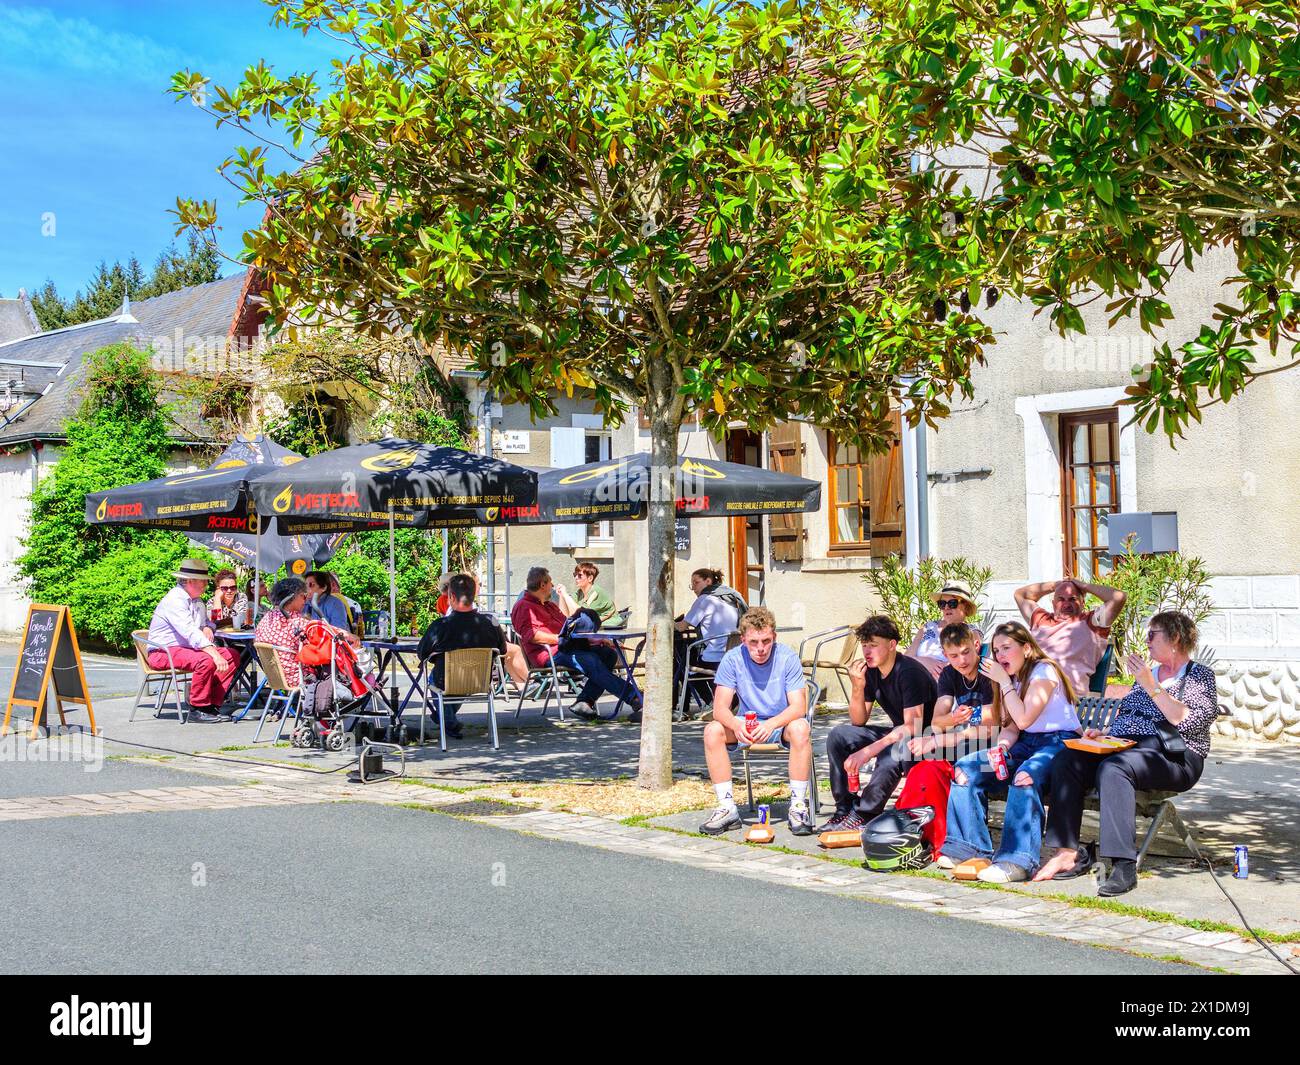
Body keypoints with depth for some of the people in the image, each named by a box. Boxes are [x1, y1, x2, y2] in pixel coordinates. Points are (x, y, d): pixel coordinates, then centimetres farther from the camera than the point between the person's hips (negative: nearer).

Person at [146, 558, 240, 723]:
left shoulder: (197, 601, 15)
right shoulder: (175, 600, -17)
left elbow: (206, 621, 32)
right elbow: (190, 632, -30)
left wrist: (207, 627, 5)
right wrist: (215, 654, -38)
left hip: (185, 648, 10)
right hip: (163, 652, -10)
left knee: (232, 655, -5)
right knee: (205, 660, -35)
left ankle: (213, 705, -7)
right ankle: (197, 709, -21)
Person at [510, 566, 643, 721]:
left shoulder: (549, 605, 33)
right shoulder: (523, 607, 2)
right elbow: (531, 635, -15)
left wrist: (591, 638, 15)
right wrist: (559, 638, -20)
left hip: (566, 647, 10)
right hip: (549, 653, -10)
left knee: (609, 653, -10)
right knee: (590, 661, -30)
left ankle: (584, 701, -21)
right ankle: (634, 698, -32)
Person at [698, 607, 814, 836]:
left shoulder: (787, 658, -17)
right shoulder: (732, 659, -13)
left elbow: (798, 706, -21)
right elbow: (720, 708, -16)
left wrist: (771, 724, -41)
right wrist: (737, 726, -40)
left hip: (782, 722, -2)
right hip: (747, 723, 2)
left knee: (800, 729, -36)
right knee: (713, 731, -25)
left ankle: (798, 806, -25)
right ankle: (727, 808, -19)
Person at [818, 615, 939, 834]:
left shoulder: (909, 672, -23)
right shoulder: (870, 671, 1)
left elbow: (913, 727, -30)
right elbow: (858, 721, 4)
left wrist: (868, 751, -34)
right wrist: (858, 688, -16)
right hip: (898, 735, 9)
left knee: (892, 752, -38)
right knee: (838, 735, -3)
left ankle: (861, 816, -25)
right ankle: (845, 808, -8)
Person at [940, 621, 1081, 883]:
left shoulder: (1044, 670, -7)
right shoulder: (1012, 679, 17)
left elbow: (1024, 719, -16)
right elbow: (1011, 728, 10)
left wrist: (1004, 682, -11)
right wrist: (1000, 749, -11)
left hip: (1059, 742, -8)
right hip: (1026, 744, 8)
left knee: (1025, 775, -39)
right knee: (967, 769, -9)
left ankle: (1017, 860, -44)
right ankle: (968, 848, -11)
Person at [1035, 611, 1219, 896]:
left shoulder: (1200, 675, 4)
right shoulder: (1148, 674, 25)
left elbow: (1188, 721, -13)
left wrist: (1151, 687, -15)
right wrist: (1102, 733, 9)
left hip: (1171, 756, -7)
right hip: (1122, 746, 7)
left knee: (1112, 769, -38)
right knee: (1067, 761, -20)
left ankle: (1124, 866, -41)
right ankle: (1068, 854, -27)